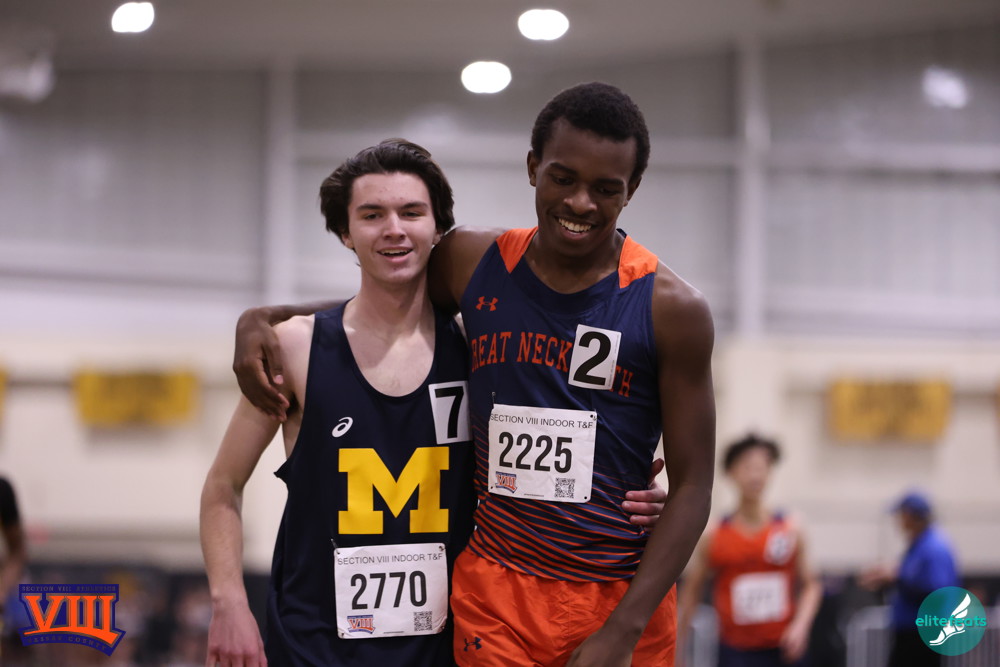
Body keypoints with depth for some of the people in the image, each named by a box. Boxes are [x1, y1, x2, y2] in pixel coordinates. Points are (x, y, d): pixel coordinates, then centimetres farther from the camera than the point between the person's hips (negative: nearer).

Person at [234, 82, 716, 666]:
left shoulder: (673, 310, -6)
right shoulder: (474, 264, 2)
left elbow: (692, 486, -5)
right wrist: (261, 320, 5)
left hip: (623, 601, -2)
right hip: (495, 596, 2)